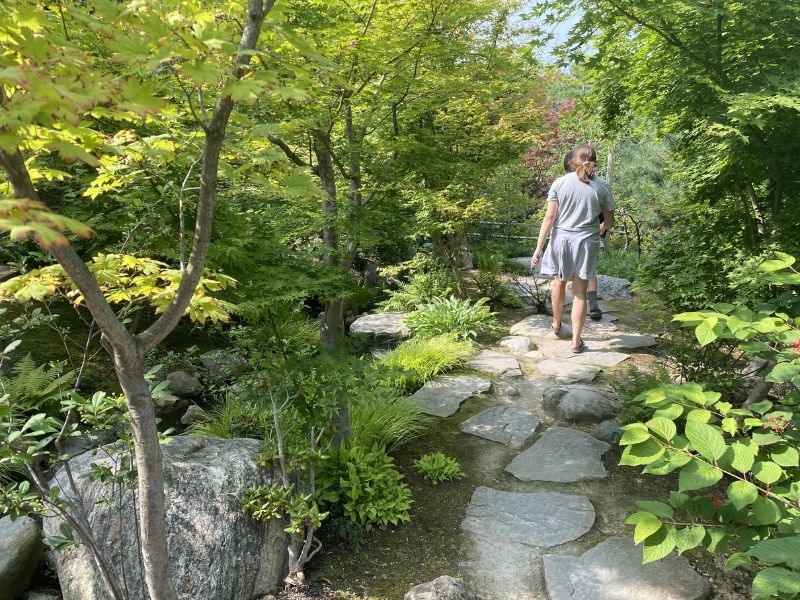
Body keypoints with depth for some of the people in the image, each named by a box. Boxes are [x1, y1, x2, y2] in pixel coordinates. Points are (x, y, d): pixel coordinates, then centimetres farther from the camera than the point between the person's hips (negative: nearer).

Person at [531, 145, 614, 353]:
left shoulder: (560, 183, -5)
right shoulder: (602, 186, -3)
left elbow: (549, 217, -8)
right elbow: (609, 221, 4)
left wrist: (539, 248, -6)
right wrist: (599, 230, 27)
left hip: (561, 240, 1)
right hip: (586, 243, -1)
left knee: (559, 282, 23)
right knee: (580, 292, 7)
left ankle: (556, 324, 43)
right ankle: (576, 342, 12)